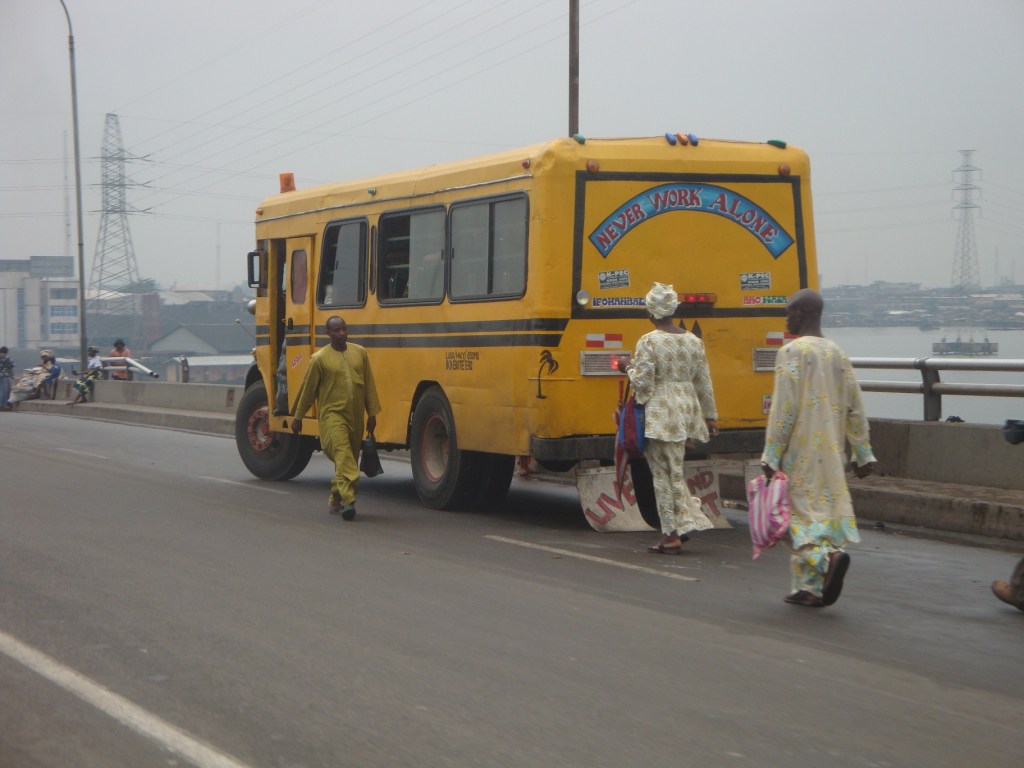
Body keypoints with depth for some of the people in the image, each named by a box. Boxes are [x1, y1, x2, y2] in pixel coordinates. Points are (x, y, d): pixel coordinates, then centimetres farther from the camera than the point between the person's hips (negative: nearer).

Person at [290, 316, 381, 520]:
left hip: (355, 416, 5)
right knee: (343, 454, -20)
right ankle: (348, 501, -26)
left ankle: (335, 500, 27)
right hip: (332, 414, -5)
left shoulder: (360, 353, 7)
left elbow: (369, 385, 11)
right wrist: (297, 417, 6)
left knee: (351, 457, 11)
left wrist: (372, 413, 8)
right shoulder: (320, 358, -4)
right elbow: (307, 389, 2)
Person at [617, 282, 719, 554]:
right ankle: (686, 522, 8)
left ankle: (672, 535, 4)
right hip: (687, 410, 6)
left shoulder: (648, 342, -12)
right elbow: (704, 383, 10)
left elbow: (643, 383, -14)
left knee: (664, 473, 2)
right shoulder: (694, 341, 6)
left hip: (660, 415, -6)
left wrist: (629, 369, 5)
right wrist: (710, 415, 17)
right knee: (675, 470, 18)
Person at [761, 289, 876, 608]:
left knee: (797, 511, 0)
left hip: (800, 451, -7)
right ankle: (809, 587, 12)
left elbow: (784, 409, -15)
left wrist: (771, 456, -11)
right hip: (831, 453, 7)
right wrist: (863, 454, 16)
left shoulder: (792, 352, -11)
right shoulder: (837, 353, 10)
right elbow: (854, 408, 11)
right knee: (826, 508, 11)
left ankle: (828, 557, -25)